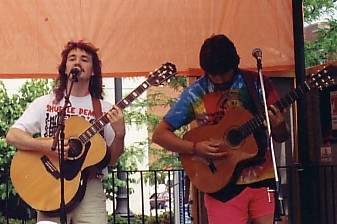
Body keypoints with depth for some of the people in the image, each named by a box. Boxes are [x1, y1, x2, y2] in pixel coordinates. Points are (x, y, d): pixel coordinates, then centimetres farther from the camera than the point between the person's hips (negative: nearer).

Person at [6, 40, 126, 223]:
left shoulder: (104, 109, 8)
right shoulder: (45, 103, 8)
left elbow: (111, 160, 7)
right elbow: (12, 136, 0)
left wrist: (119, 135, -12)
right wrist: (46, 145, -15)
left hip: (90, 188, 0)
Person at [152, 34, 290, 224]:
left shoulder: (257, 83, 2)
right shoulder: (195, 93, -1)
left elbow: (281, 137, 6)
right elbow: (159, 135, 1)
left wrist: (279, 127, -18)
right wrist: (195, 148, -14)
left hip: (262, 179, 1)